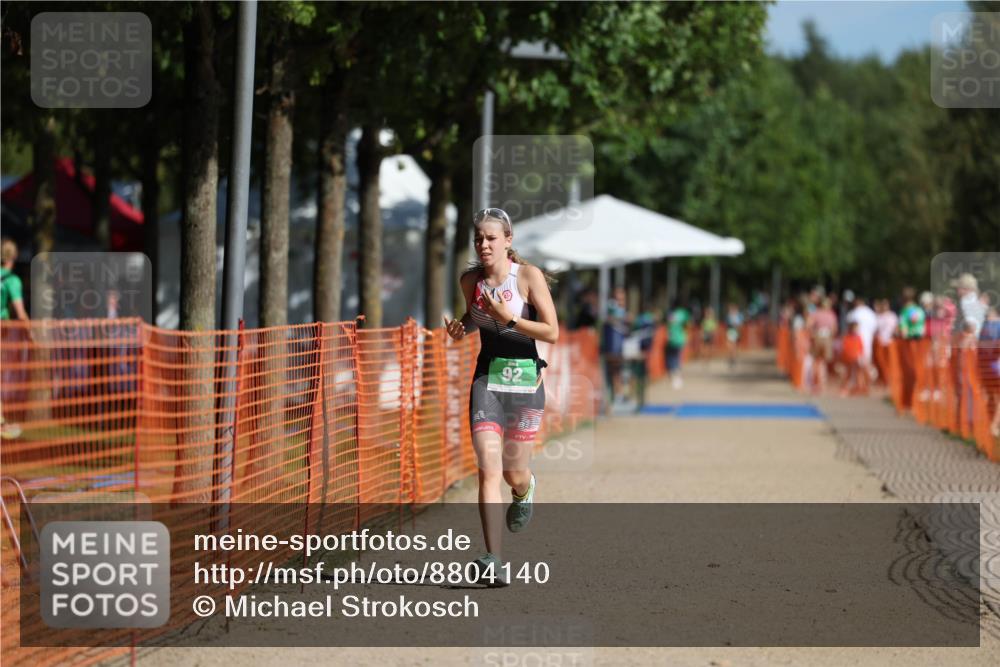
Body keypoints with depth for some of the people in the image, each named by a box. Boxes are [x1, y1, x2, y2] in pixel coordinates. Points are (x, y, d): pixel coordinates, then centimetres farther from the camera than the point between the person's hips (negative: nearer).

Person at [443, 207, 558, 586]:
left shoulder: (529, 276, -8)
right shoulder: (470, 280, 4)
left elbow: (552, 333, -12)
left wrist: (510, 318, -21)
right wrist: (460, 328, 3)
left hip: (525, 379, -2)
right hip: (486, 380, 2)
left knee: (514, 474, 7)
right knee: (489, 469, -14)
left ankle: (524, 489, 47)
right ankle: (494, 563, -19)